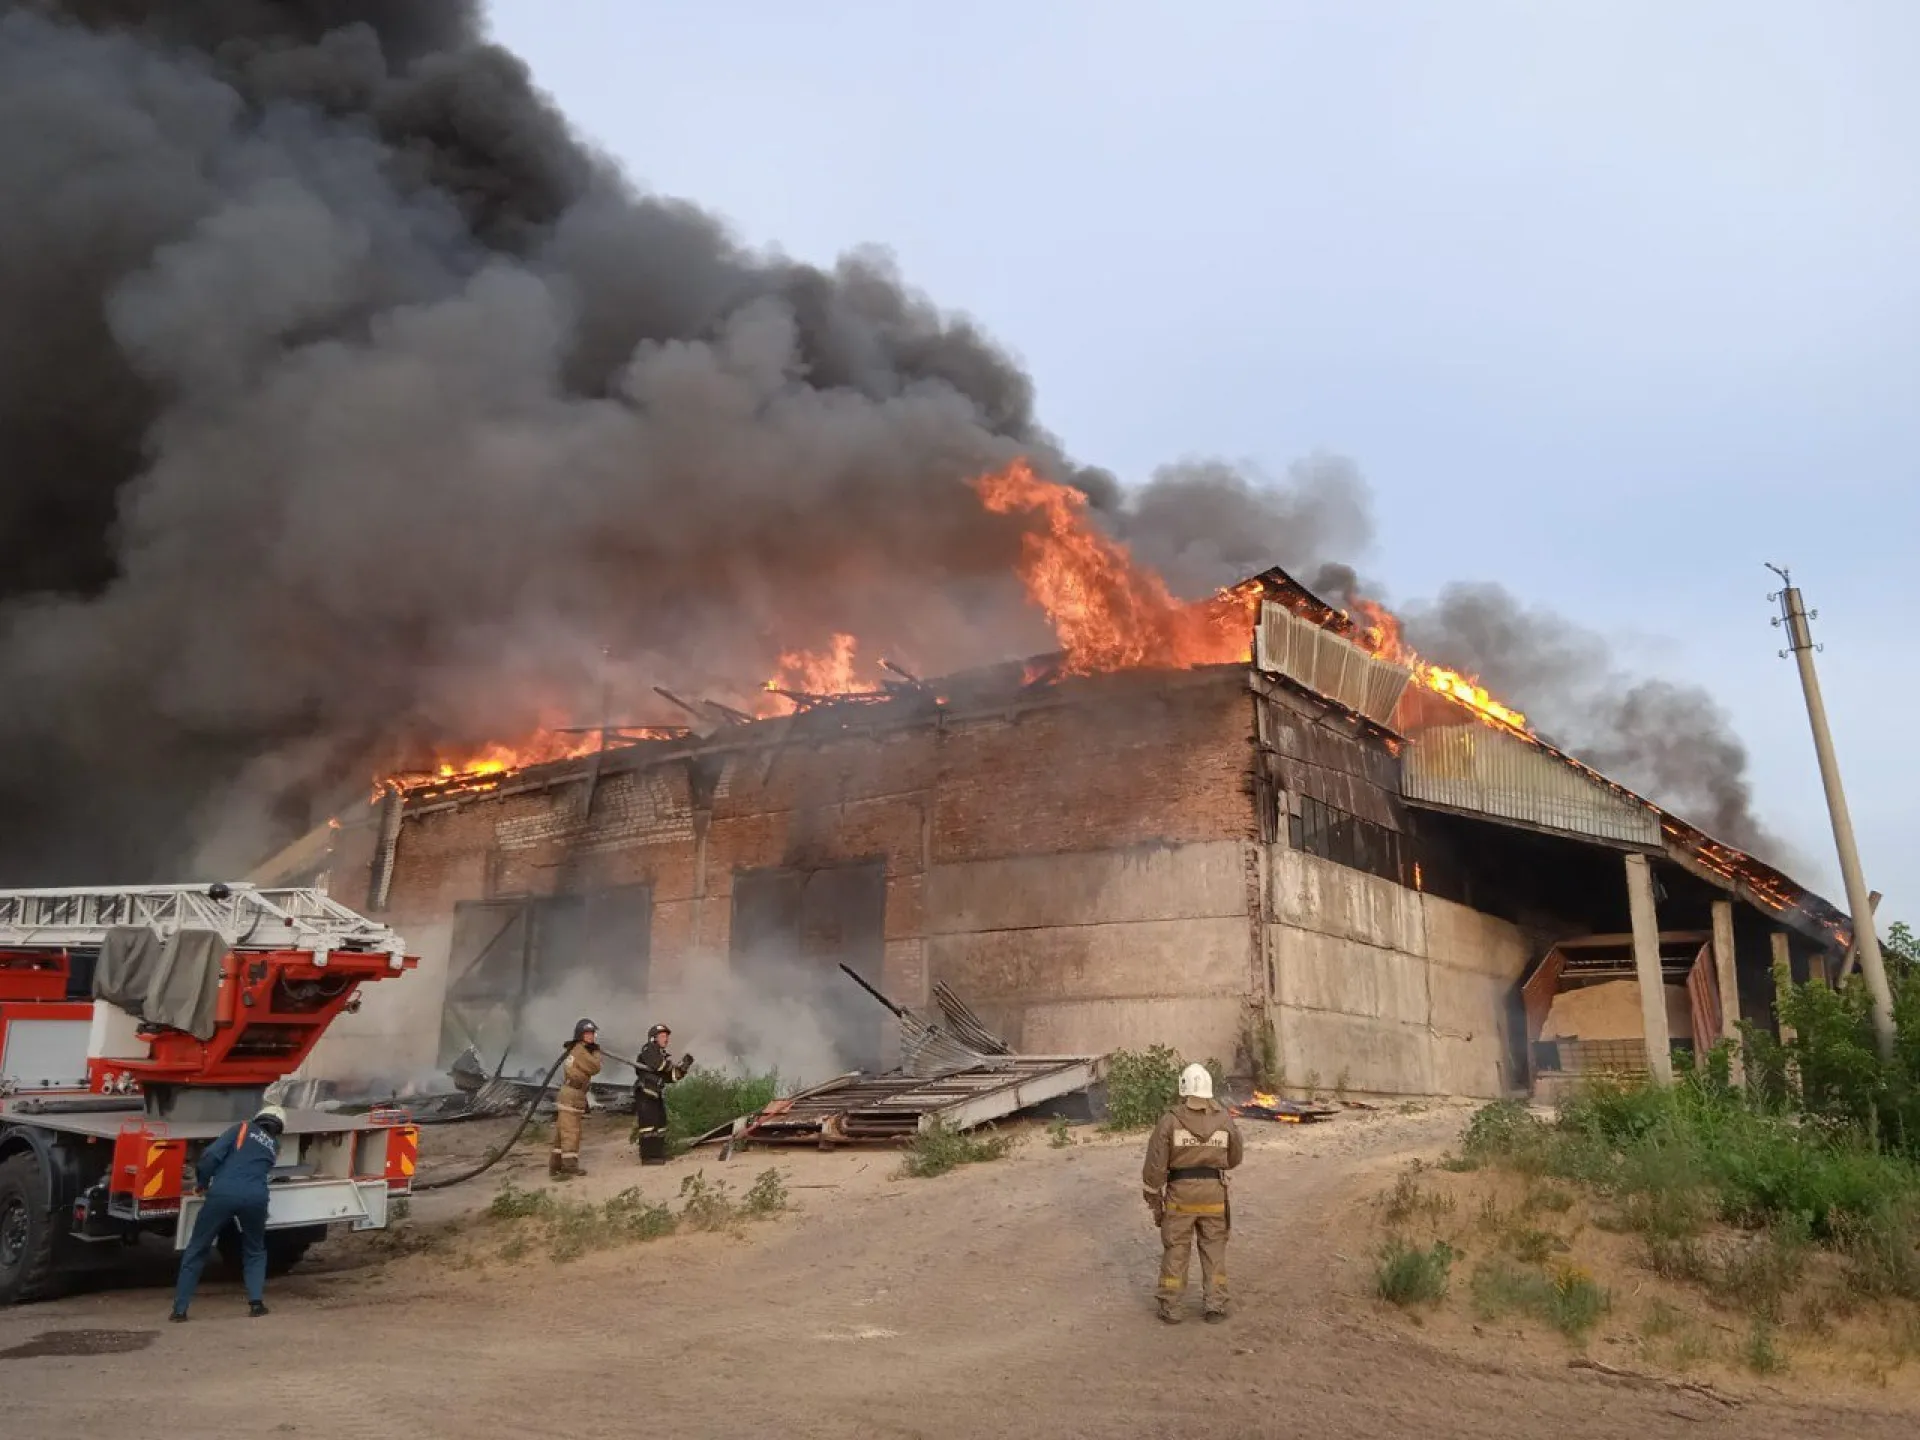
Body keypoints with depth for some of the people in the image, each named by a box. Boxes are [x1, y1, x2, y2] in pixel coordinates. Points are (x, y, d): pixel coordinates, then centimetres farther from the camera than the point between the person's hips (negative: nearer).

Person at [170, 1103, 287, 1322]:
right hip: (255, 1197, 2)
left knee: (196, 1249, 16)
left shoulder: (244, 1128, 17)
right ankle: (256, 1301, 7)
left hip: (223, 1193, -2)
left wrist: (201, 1183, 16)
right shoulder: (275, 1146, 27)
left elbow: (212, 1154, 2)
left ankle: (180, 1309, 16)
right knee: (254, 1251, 24)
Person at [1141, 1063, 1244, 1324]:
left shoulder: (1170, 1120, -11)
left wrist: (1152, 1197, 2)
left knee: (1175, 1250, 8)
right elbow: (1233, 1158, 11)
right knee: (1214, 1249, 15)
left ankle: (1170, 1309, 13)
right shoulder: (1224, 1120, -3)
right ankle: (1216, 1305, 16)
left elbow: (1155, 1163, -9)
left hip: (1180, 1191, -2)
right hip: (1214, 1192, 2)